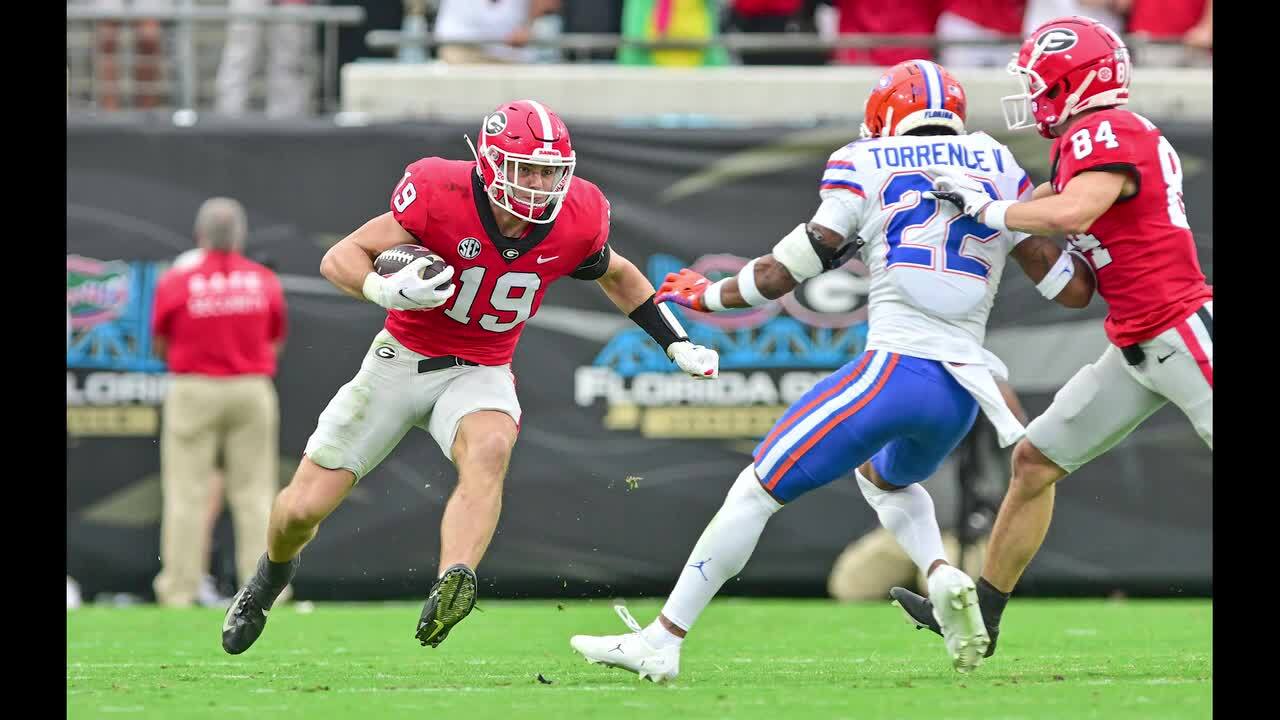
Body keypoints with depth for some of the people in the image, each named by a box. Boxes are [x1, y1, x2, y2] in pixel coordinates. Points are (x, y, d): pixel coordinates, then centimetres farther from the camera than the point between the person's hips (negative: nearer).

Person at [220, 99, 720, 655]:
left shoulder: (575, 220, -12)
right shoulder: (441, 196, -23)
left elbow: (615, 274, 12)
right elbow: (339, 258, -18)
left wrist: (677, 344, 8)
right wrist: (386, 290, -38)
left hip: (481, 374, 1)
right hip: (402, 361, -1)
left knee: (490, 449, -36)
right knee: (303, 508, 0)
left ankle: (451, 587, -53)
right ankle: (270, 579, 34)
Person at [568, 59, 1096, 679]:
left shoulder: (866, 167, 5)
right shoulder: (998, 170, 15)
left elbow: (790, 269, 3)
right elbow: (1072, 289, 14)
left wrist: (708, 295, 18)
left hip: (893, 369, -5)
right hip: (964, 390, 5)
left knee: (758, 488, 4)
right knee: (884, 475, 35)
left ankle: (661, 642, 3)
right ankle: (942, 576, 6)